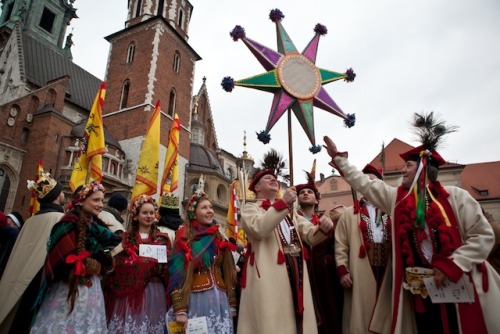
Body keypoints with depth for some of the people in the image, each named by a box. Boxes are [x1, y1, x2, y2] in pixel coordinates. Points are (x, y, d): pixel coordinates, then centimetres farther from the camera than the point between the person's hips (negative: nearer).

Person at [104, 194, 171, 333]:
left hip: (154, 292, 2)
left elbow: (168, 267, 3)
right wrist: (153, 261, -14)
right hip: (130, 292, -1)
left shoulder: (163, 239, 9)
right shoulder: (126, 238, 5)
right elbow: (120, 264, -7)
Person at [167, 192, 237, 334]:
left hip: (220, 299, 5)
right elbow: (178, 274, -9)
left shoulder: (220, 238, 11)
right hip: (196, 298, -4)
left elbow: (227, 273, 13)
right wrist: (180, 309, -14)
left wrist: (232, 304, 11)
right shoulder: (185, 237, -4)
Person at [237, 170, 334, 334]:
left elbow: (310, 235, 12)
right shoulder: (250, 208, 5)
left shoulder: (290, 211, 24)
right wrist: (283, 203, -20)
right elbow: (257, 229, -18)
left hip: (296, 272, 6)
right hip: (269, 274, -5)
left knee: (298, 320, 9)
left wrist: (323, 228, -10)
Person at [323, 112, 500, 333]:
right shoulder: (396, 198, 4)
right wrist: (338, 157, 8)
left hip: (460, 287, -3)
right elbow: (363, 183, 7)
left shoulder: (455, 197, -7)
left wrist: (451, 266, -14)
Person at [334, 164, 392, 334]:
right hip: (360, 273, -1)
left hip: (388, 270, 1)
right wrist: (342, 270, -6)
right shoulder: (349, 214, 9)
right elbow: (340, 245, 3)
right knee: (362, 314, 4)